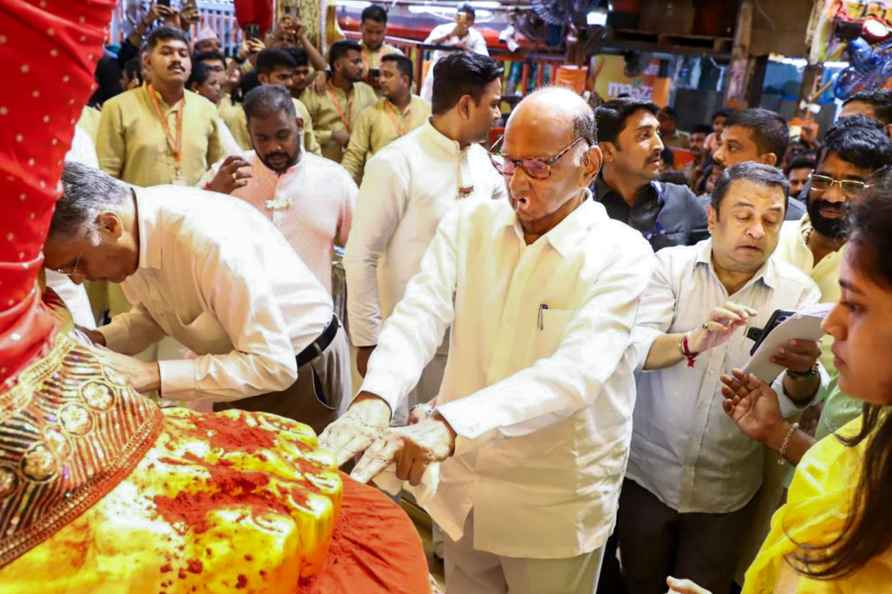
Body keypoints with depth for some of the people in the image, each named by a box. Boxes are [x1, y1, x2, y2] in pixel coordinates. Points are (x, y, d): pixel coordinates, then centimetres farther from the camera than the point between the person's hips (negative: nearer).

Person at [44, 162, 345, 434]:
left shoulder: (207, 237, -35)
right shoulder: (127, 229, -11)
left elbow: (273, 365, -33)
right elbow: (154, 314, 8)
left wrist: (149, 374, -33)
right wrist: (98, 340, -11)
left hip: (295, 374, -7)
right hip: (241, 369, 7)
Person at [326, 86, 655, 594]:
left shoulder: (620, 253, -16)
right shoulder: (470, 222, -4)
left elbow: (576, 372, -29)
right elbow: (419, 315, -16)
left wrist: (450, 425, -42)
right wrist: (374, 399, -37)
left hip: (555, 505, -3)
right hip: (462, 482, 3)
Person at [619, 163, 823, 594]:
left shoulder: (799, 292, -6)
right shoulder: (671, 264, -8)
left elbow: (794, 402, -12)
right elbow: (633, 349, -21)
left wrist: (803, 373, -35)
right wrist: (693, 342, -40)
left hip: (725, 492, 1)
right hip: (646, 472, 0)